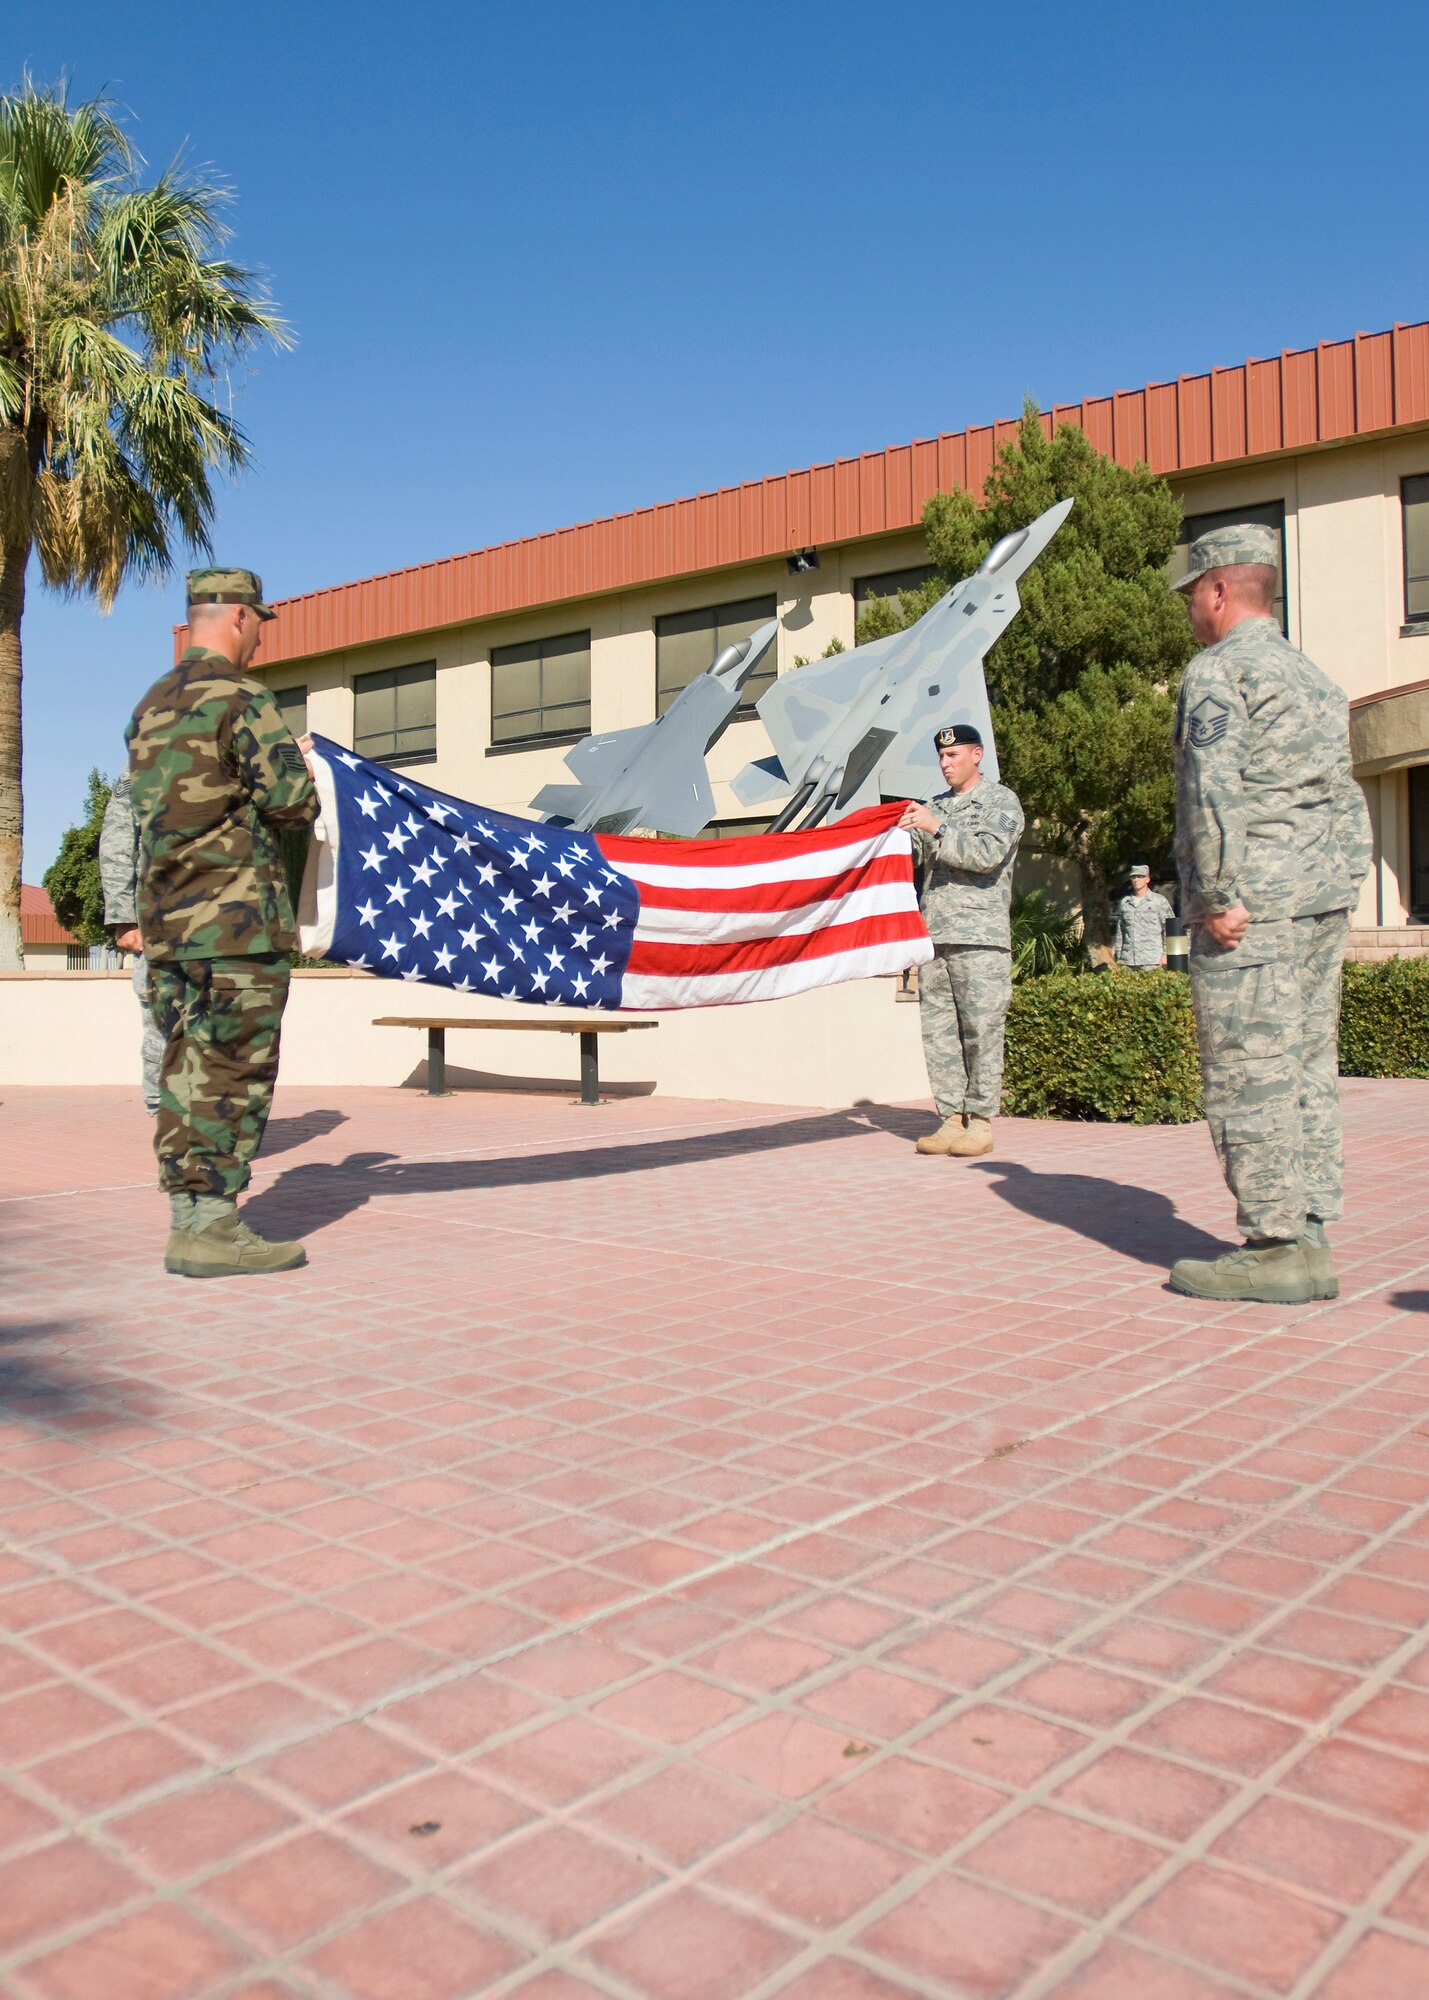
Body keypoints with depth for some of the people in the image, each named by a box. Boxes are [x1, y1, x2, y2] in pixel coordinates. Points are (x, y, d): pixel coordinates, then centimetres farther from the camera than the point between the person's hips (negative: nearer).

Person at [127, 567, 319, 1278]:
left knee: (185, 1070, 9)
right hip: (237, 914, -8)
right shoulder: (240, 697, -8)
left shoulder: (149, 706, 18)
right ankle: (211, 1228, -4)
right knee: (237, 1072, -5)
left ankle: (187, 1219, 12)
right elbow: (291, 800, -14)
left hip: (164, 920, 8)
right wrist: (305, 787, 10)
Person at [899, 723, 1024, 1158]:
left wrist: (936, 828, -15)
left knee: (981, 1032, -6)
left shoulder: (1001, 801, 4)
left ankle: (980, 1121, 0)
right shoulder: (936, 805, 21)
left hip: (980, 936, -5)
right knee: (937, 1032, 2)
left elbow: (988, 854, -11)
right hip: (934, 936, 6)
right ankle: (951, 1118, 8)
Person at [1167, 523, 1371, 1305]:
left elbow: (1212, 791, -17)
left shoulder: (1217, 672, -5)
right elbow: (1343, 797, 20)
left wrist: (1217, 898, -16)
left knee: (1249, 1078, -6)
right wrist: (1340, 881, 18)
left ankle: (1274, 1248, -4)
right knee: (1307, 1071, 9)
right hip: (1325, 901, 9)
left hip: (1253, 907, -9)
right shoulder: (1315, 677, 22)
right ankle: (1309, 1239, 13)